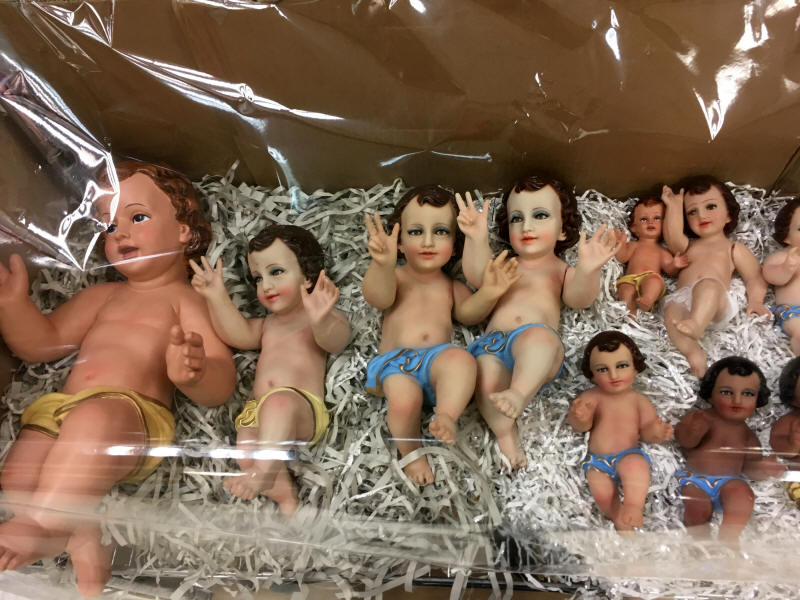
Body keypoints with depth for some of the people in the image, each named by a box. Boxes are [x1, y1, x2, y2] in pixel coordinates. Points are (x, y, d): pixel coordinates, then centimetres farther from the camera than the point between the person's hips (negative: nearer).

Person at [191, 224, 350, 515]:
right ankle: (283, 493, -24)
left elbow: (334, 341, -13)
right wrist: (217, 297, -2)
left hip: (303, 408, -5)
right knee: (246, 447, -26)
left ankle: (266, 469, -42)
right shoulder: (268, 324, 30)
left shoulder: (327, 319, 10)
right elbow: (240, 334, 11)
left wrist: (320, 321, -37)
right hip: (259, 412, 5)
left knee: (278, 401, -38)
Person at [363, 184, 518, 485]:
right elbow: (378, 297, -8)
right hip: (394, 361, -2)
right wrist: (383, 263, -30)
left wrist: (488, 293, -16)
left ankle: (446, 417, -39)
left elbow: (468, 313, 7)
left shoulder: (450, 285, 26)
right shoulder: (396, 277, 16)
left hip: (437, 359, 2)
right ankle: (411, 452, -9)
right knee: (404, 395, -33)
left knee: (461, 358, -32)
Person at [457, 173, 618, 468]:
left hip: (538, 338, -2)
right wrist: (477, 239, -10)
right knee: (485, 377, -32)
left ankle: (519, 392, -54)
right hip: (493, 343, 2)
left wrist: (588, 270, -20)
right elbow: (477, 277, 8)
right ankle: (506, 433, -20)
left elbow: (579, 298, 3)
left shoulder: (562, 271, 25)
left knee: (538, 336, -39)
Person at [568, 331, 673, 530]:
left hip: (628, 456, -1)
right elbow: (581, 426, -10)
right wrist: (580, 418, -35)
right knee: (603, 495, -16)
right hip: (597, 460, 1)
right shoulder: (592, 397, -2)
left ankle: (634, 505, -25)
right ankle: (620, 520, 8)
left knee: (636, 466, -33)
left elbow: (646, 432, 0)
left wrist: (656, 433, -24)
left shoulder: (639, 401, 1)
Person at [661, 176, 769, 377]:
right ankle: (692, 350, -51)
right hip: (684, 298, 3)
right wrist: (674, 206, 16)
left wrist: (755, 300, -2)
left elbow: (755, 277, 19)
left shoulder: (734, 248, 28)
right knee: (671, 310, -34)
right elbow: (673, 238, 11)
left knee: (707, 284, -38)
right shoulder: (688, 246, 35)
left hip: (718, 301, -2)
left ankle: (697, 324, -62)